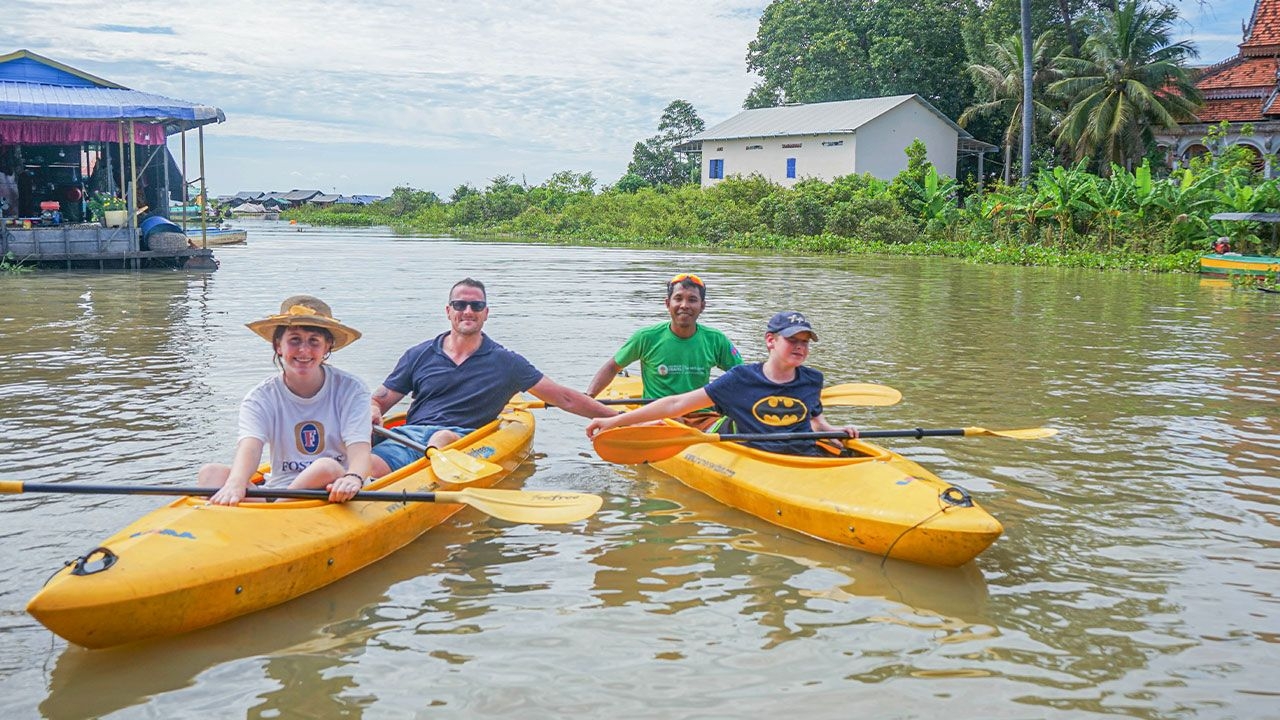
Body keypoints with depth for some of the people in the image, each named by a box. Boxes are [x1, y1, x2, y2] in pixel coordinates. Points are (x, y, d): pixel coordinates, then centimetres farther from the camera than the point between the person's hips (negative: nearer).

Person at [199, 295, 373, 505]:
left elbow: (359, 450, -15)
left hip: (333, 497, -2)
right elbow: (249, 447, -17)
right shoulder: (261, 398, 4)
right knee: (211, 472, -20)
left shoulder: (351, 390, 0)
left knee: (327, 467, -35)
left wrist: (353, 478, -41)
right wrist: (235, 483, -42)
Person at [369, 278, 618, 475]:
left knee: (443, 438, -41)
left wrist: (616, 417, 12)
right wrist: (373, 413, -6)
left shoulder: (504, 362, 14)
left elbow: (564, 398, 15)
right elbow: (378, 400, 20)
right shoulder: (419, 356, 18)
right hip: (409, 434, 2)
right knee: (365, 464, -34)